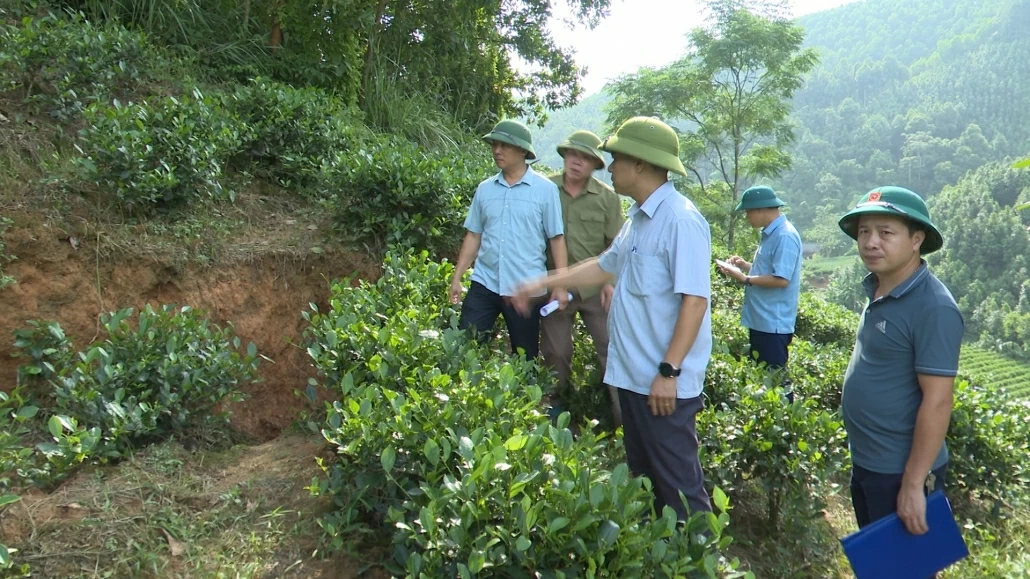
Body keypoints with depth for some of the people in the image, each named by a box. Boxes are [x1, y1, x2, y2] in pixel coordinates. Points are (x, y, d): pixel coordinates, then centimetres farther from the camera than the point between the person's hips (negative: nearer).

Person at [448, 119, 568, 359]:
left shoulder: (545, 189, -4)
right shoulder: (485, 189, 6)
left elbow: (556, 238, -3)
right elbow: (473, 235, 11)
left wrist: (561, 285, -7)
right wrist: (456, 277, 7)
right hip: (484, 283, 3)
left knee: (525, 356, 10)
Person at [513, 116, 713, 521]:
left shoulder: (680, 220, -18)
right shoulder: (638, 219, 12)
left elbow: (694, 301, -22)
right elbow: (605, 267, 24)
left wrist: (669, 372, -23)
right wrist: (543, 283, 24)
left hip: (664, 382, -10)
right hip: (633, 376, 10)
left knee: (678, 484, 2)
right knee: (642, 477, 20)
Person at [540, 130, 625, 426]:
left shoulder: (607, 197, 0)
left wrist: (611, 281, -8)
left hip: (595, 288, 0)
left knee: (611, 348, 1)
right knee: (555, 353, 11)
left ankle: (623, 416, 12)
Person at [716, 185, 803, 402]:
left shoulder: (785, 236, -18)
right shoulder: (770, 234, 13)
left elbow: (781, 279, -24)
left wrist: (744, 278, -18)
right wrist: (746, 266, 8)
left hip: (773, 323, -10)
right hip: (761, 320, 10)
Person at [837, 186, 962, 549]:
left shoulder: (933, 307, -22)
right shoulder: (876, 291, 3)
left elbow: (936, 402, -23)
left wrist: (913, 485, -22)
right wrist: (864, 459, 16)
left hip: (900, 472, -8)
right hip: (865, 463, 8)